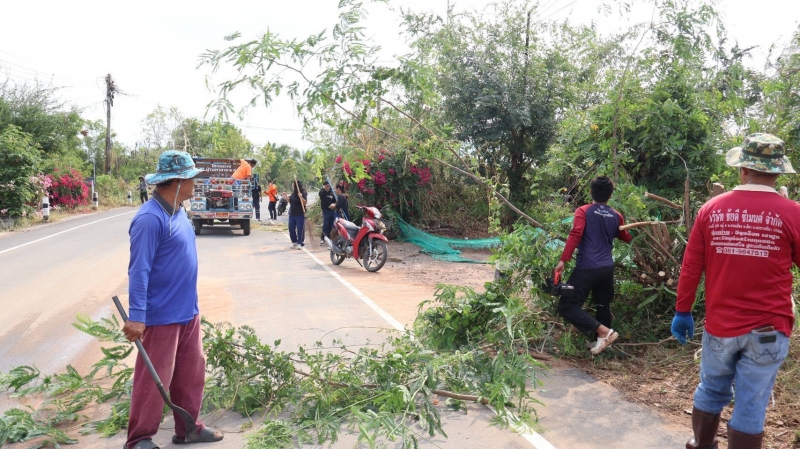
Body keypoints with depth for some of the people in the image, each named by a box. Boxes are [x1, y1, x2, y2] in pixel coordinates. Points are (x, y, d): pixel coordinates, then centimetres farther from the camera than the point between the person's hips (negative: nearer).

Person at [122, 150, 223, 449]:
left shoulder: (178, 212, 8)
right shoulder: (151, 218, -21)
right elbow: (139, 270, -22)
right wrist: (136, 316, -24)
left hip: (188, 313, 9)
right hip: (161, 317, -9)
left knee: (191, 373, 17)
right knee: (153, 380, 3)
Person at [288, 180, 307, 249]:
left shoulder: (303, 193, -11)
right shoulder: (293, 193, 12)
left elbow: (304, 203, -18)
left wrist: (301, 197, -33)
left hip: (300, 214, -8)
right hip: (292, 214, 8)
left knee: (300, 229, -4)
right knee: (291, 228, 9)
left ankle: (300, 243, 2)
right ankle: (294, 242, 21)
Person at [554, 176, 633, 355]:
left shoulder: (583, 211, -4)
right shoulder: (616, 216, 10)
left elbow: (575, 236, -17)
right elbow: (626, 238, 27)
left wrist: (563, 260, -16)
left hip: (587, 268, -6)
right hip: (607, 268, 6)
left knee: (567, 305, -3)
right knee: (603, 306, 18)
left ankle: (603, 331, -11)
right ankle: (602, 341, 23)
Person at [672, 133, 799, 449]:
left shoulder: (712, 208, -4)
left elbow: (690, 267, -1)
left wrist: (682, 312, 9)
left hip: (719, 325, 2)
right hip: (768, 329, -2)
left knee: (711, 392, 21)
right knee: (751, 407, 8)